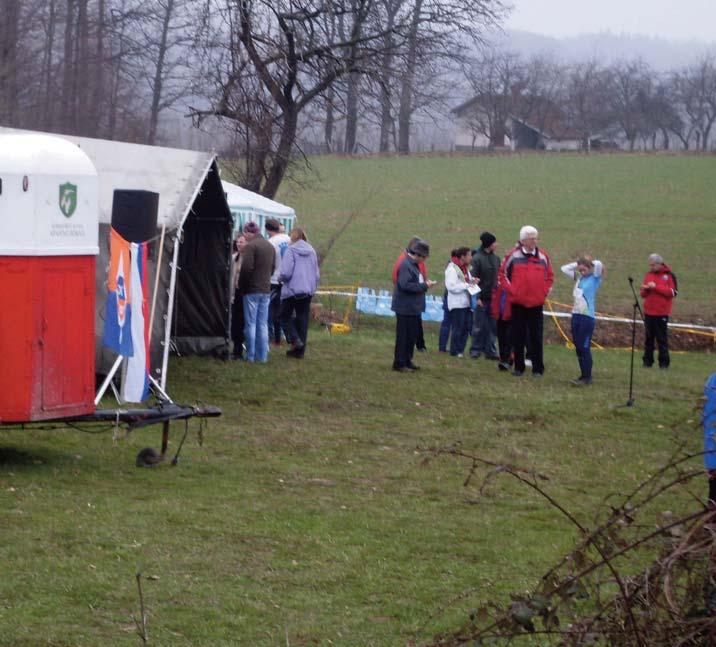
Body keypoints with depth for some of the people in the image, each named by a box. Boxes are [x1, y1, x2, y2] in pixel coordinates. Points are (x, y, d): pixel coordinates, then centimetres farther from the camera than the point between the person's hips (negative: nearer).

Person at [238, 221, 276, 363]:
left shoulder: (250, 246, -13)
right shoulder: (270, 246, 12)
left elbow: (246, 268, -18)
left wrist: (241, 286, -6)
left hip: (252, 290, -7)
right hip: (266, 290, 7)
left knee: (250, 323, -2)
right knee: (263, 324, 9)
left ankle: (250, 356, -2)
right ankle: (262, 356, 9)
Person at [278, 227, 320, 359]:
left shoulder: (291, 250, -10)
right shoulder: (311, 251, 8)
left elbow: (286, 272, -17)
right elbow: (317, 274, 12)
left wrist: (280, 278, 3)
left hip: (292, 290, -5)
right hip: (308, 291, 5)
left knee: (285, 316, 9)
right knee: (302, 319, 9)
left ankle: (296, 340, -10)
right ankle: (300, 350, 10)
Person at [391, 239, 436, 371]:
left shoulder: (414, 264, 13)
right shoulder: (406, 265, -18)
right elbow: (405, 285, -25)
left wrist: (425, 283, 5)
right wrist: (424, 286, -19)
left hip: (413, 308, 10)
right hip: (406, 308, -10)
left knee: (412, 336, 16)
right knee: (404, 336, -4)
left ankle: (407, 361, 25)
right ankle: (399, 363, 2)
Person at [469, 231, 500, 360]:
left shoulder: (496, 258, 9)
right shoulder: (477, 259, -9)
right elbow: (473, 278, -11)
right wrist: (477, 297, -15)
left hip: (493, 298, 5)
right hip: (482, 298, -5)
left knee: (492, 325, 7)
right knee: (479, 326, 1)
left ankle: (490, 350, 13)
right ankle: (475, 350, 11)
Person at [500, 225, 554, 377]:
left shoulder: (543, 256, 4)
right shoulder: (514, 256, -1)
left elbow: (550, 276, 15)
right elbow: (503, 273, 8)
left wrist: (544, 291, 4)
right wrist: (510, 289, 0)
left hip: (536, 303, 0)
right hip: (518, 303, 0)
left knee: (536, 337, -1)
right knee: (518, 337, 5)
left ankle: (538, 369, 3)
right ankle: (519, 367, 14)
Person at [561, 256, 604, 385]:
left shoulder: (594, 279, -4)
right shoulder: (578, 278, 12)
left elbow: (599, 264, -20)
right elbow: (564, 268, 19)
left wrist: (590, 262, -1)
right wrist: (577, 264, 10)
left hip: (587, 317, -7)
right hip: (576, 315, 7)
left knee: (584, 347, -6)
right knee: (578, 347, 9)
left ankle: (587, 377, 0)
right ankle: (583, 374, 16)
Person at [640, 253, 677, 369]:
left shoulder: (669, 275, -3)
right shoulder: (648, 275, 11)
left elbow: (672, 292, -13)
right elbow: (644, 294, 15)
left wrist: (656, 287, -16)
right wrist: (645, 289, -9)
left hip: (662, 313, -4)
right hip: (649, 312, 4)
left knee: (662, 339, -1)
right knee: (649, 338, 7)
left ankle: (664, 362, 3)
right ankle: (647, 361, 11)